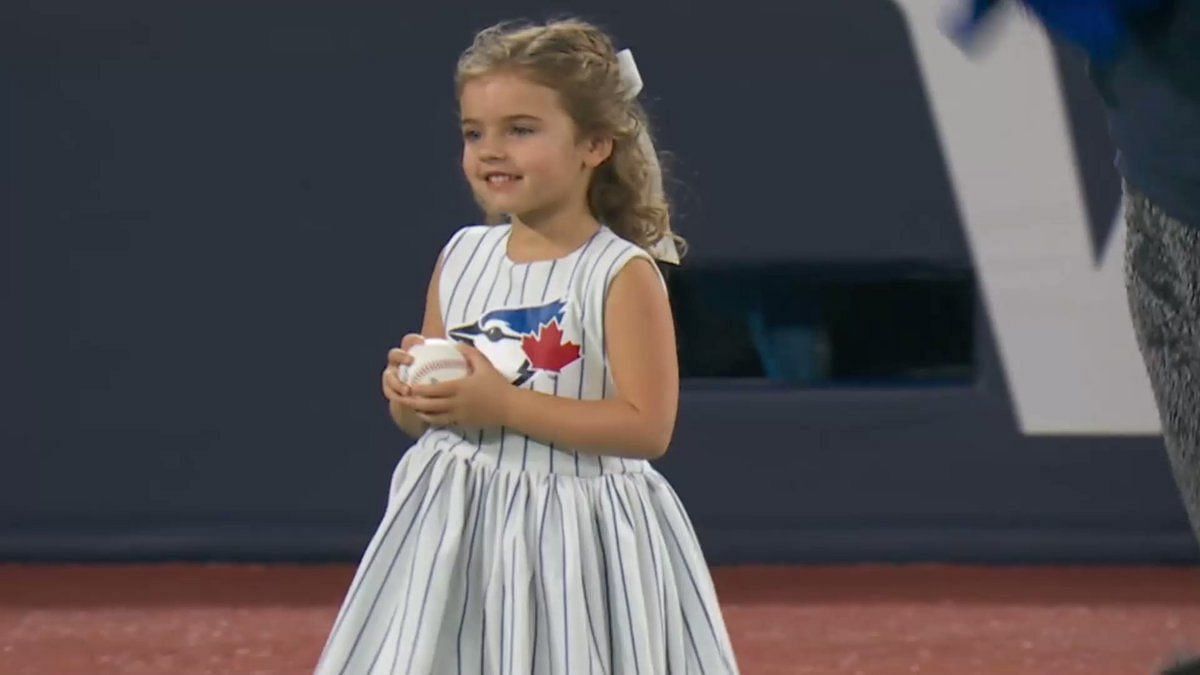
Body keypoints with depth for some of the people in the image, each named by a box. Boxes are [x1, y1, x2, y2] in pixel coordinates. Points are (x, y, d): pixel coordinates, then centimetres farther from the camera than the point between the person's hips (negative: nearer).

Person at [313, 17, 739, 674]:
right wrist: (409, 394, -8)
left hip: (572, 546, -5)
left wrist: (503, 404, -21)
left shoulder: (623, 274, -11)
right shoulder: (461, 257, 8)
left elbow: (647, 427, -18)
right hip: (457, 532, 6)